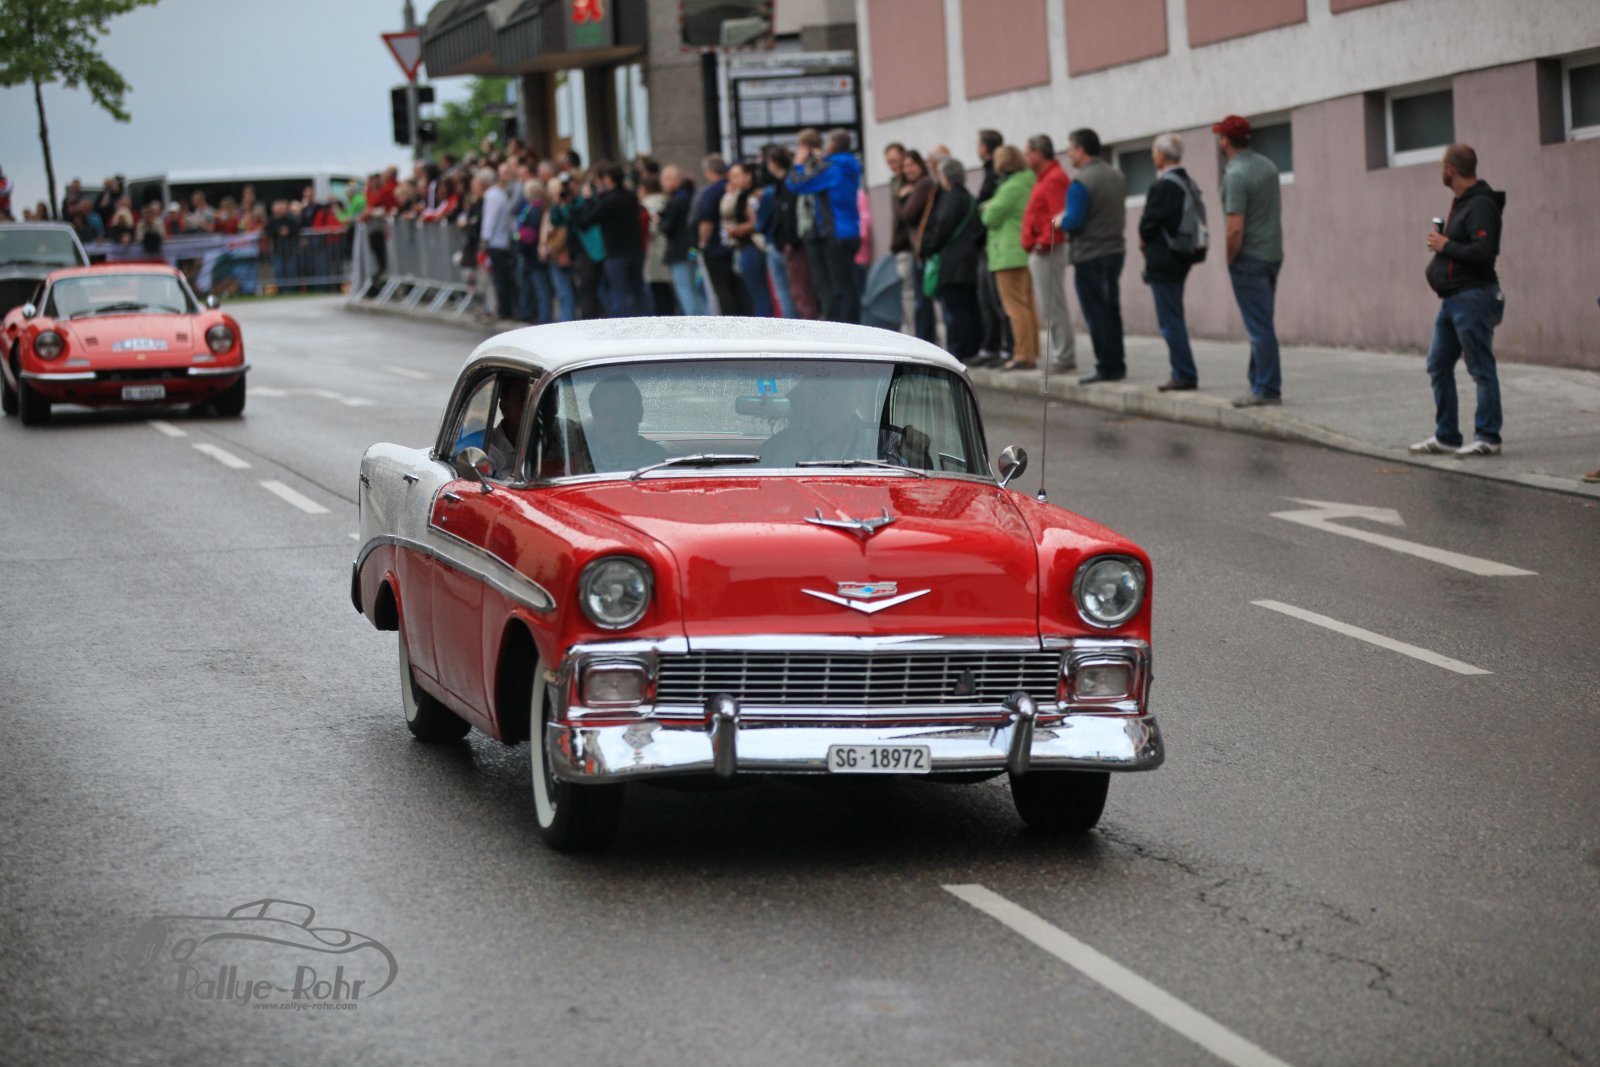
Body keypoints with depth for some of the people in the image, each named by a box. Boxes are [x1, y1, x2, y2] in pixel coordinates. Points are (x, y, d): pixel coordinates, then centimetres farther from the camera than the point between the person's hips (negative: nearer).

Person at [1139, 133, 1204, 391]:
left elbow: (1150, 223, -20)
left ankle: (1185, 375, -6)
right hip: (1182, 260, 10)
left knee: (1170, 321, -6)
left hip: (1163, 261, -10)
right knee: (1174, 319, 16)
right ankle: (1182, 372, 18)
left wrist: (1144, 241, 2)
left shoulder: (1162, 186, -18)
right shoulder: (1189, 183, 11)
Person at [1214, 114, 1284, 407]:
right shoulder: (1267, 165, 7)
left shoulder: (1236, 175, -19)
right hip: (1273, 254, 8)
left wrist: (1230, 260, -9)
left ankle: (1267, 389, -2)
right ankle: (1259, 381, 20)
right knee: (1261, 324, 15)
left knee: (1259, 326, -4)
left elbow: (1236, 228, -23)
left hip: (1249, 259, -8)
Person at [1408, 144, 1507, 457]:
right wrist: (1441, 247, 4)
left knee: (1481, 370, -4)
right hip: (1453, 299, 11)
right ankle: (1446, 436, 18)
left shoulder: (1480, 206, -15)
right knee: (1438, 367, 12)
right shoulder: (1461, 204, 16)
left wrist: (1445, 246, -16)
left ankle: (1487, 438, 1)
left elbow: (1484, 252, -26)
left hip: (1473, 298, -11)